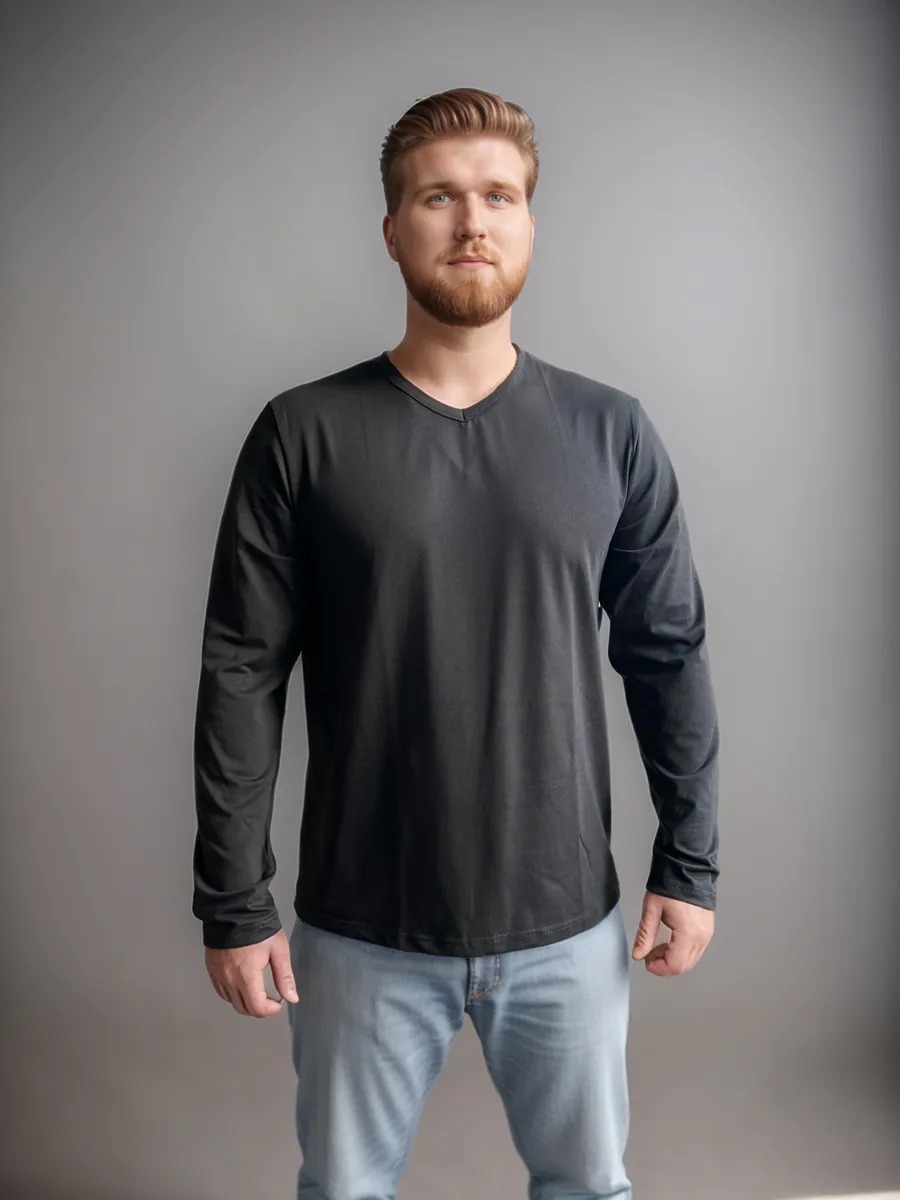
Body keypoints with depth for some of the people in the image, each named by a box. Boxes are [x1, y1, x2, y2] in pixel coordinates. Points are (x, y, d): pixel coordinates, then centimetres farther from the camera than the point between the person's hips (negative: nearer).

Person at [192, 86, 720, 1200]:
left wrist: (689, 864, 2)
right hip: (359, 930, -1)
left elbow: (670, 659, 2)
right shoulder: (304, 433, -7)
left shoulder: (610, 432, -2)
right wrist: (234, 905, -6)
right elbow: (241, 677, -6)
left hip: (568, 923, 1)